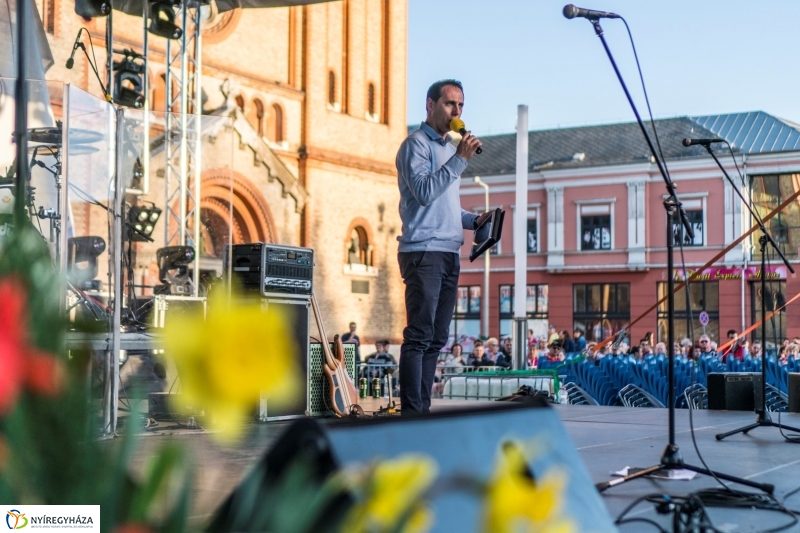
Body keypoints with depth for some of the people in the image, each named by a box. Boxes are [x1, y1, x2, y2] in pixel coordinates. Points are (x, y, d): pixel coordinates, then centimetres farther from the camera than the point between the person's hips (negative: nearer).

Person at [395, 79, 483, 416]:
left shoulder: (447, 147, 24)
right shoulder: (417, 144, -3)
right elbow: (424, 193, -17)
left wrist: (473, 220, 12)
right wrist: (460, 159, -17)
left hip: (449, 253, 9)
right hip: (423, 251, -9)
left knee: (437, 338, 7)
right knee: (419, 336, -12)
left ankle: (423, 409, 11)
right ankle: (411, 412, -12)